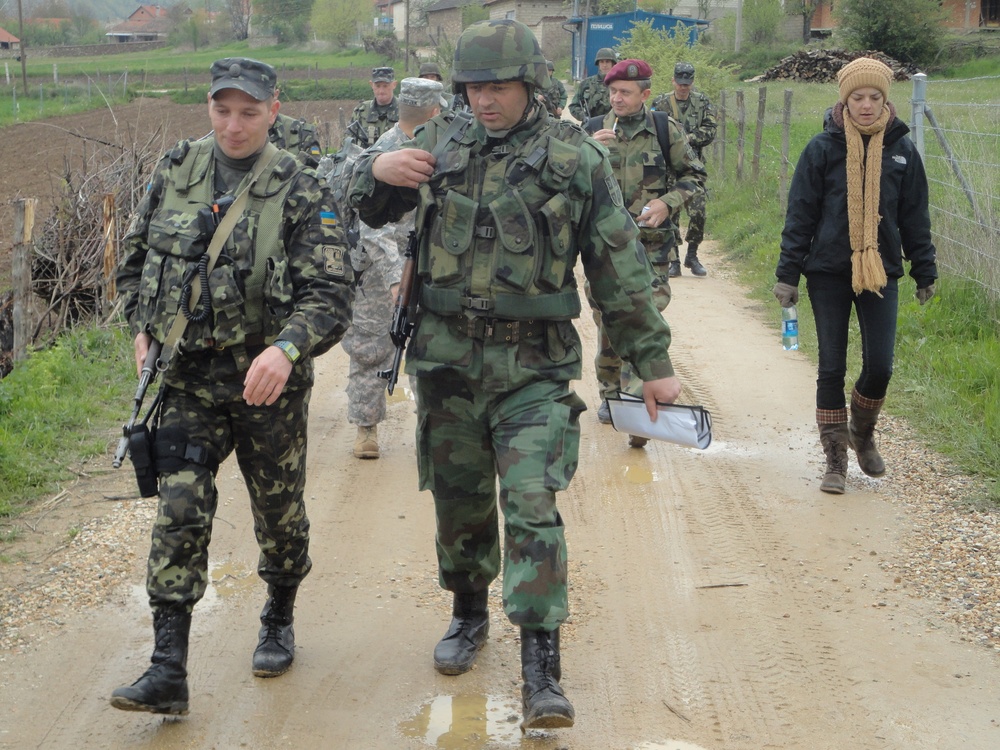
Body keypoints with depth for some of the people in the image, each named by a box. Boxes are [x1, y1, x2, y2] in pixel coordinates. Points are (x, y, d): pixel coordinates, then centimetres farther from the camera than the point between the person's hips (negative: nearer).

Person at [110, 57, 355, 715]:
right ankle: (168, 671, -4)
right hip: (186, 377, 2)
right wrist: (143, 329, 3)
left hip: (268, 381, -2)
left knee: (280, 512, 13)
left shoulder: (298, 190, -10)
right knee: (180, 514, -6)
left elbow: (332, 293, -16)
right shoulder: (176, 172, 2)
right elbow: (135, 257, 17)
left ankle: (279, 622, 39)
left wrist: (286, 347, -33)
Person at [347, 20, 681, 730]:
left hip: (535, 367, -3)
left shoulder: (576, 158, -3)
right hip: (448, 359, 4)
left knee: (532, 506, -12)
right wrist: (377, 169, -8)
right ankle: (469, 613, 38)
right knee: (460, 500, 15)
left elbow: (621, 270, 1)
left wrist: (653, 361, 2)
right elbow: (366, 209, 16)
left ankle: (542, 669, -7)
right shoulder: (440, 142, 6)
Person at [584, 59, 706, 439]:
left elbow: (695, 176, 8)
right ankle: (610, 395, 28)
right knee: (607, 322, 9)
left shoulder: (665, 130, 2)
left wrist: (667, 203, -9)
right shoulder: (594, 130, 6)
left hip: (652, 244, -2)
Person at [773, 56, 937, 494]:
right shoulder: (822, 149, -4)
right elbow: (799, 214, -2)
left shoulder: (902, 151, 3)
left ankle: (863, 433, 27)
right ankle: (835, 458, 13)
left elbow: (915, 217, 10)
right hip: (829, 273, -1)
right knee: (832, 368, 2)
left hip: (881, 272, 2)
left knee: (879, 366, -2)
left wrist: (924, 272, 11)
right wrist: (788, 274, -4)